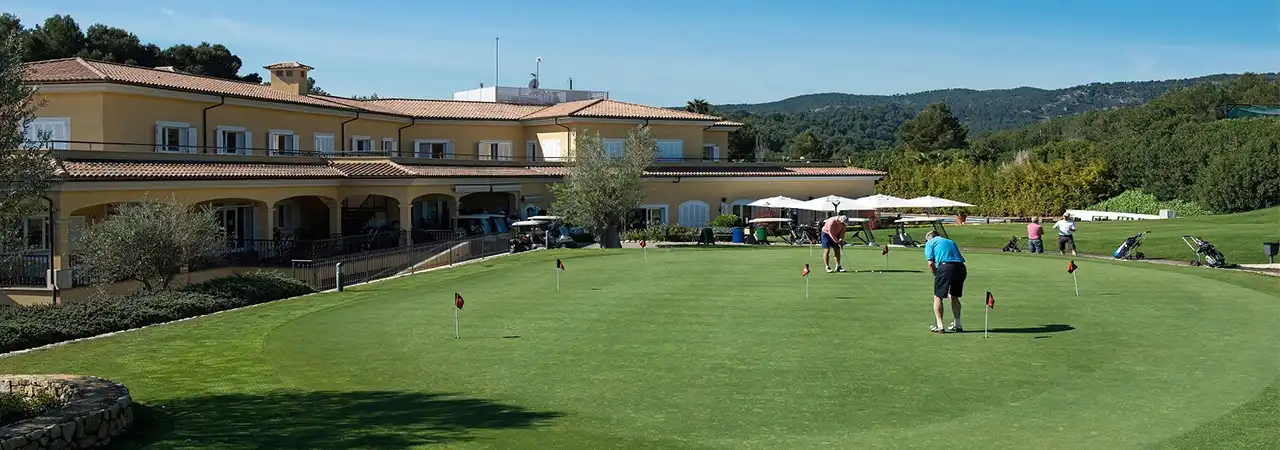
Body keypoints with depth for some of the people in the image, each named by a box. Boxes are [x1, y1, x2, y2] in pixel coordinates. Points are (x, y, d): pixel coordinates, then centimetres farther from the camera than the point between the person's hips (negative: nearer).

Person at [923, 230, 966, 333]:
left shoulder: (930, 243, 14)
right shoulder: (950, 241, 31)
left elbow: (930, 263, 1)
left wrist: (936, 275, 13)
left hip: (945, 267, -6)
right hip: (961, 267, 6)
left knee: (937, 297, 5)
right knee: (954, 296, 21)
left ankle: (939, 325, -1)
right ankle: (957, 325, 22)